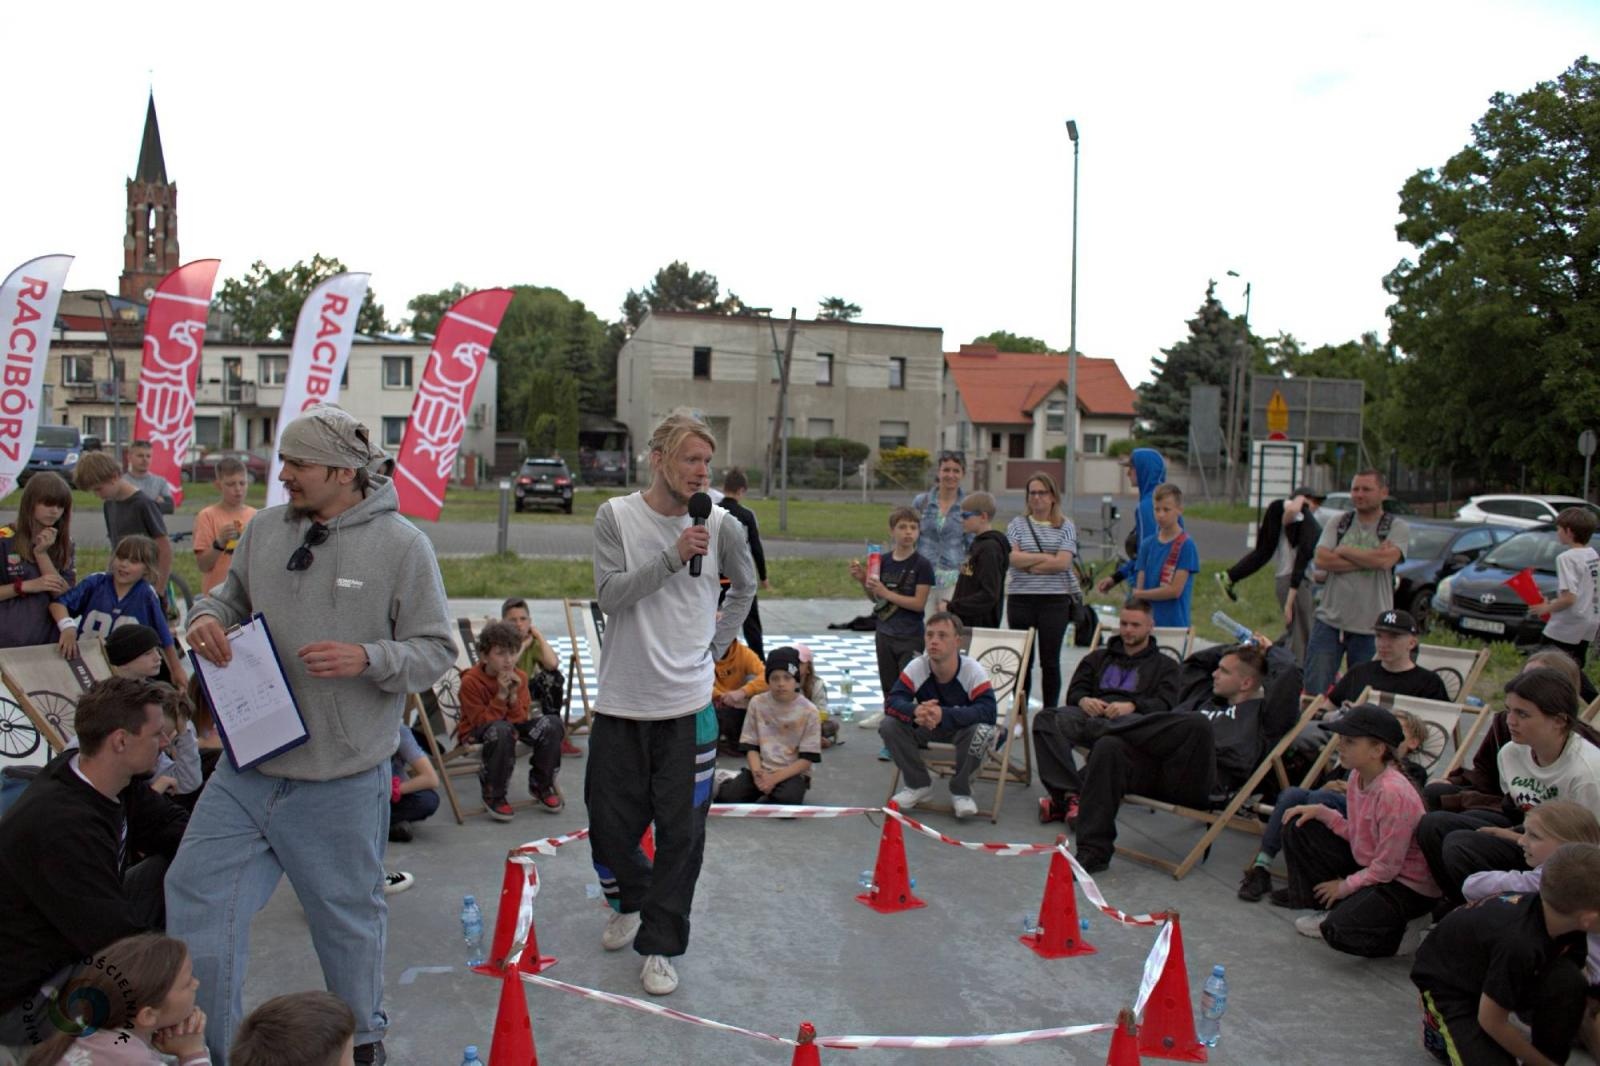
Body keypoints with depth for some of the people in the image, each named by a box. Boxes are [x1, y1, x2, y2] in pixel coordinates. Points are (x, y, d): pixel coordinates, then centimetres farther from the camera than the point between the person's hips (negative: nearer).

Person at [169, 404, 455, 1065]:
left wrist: (369, 658, -25)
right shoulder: (265, 529, 3)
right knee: (194, 899, 7)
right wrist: (206, 617, -4)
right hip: (245, 770, 4)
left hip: (343, 783, -4)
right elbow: (230, 595, 19)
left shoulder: (401, 545, -10)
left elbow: (435, 652, -8)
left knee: (349, 915, 15)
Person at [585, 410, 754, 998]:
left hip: (688, 703, 0)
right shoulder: (616, 515, -4)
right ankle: (631, 901, 42)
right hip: (622, 701, 0)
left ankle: (660, 944, 19)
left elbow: (745, 585, 16)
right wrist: (674, 556, -22)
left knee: (681, 830, 2)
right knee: (610, 822, 11)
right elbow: (610, 595, -14)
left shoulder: (721, 525, -2)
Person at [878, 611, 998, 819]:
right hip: (926, 730, 3)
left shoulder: (974, 671, -26)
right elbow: (892, 702, -25)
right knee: (888, 725, -22)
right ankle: (919, 784, 1)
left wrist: (943, 714, -52)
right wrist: (915, 711, -50)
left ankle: (961, 791, -9)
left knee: (982, 731, -37)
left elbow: (988, 712, -37)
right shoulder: (916, 667, -18)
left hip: (963, 729, -3)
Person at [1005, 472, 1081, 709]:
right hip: (1020, 598, 1)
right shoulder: (1018, 524, 8)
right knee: (1021, 659, 4)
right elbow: (1012, 558, -7)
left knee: (1050, 660, 2)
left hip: (1055, 599, -1)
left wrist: (1028, 563, -6)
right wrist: (1046, 557, -8)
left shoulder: (1066, 526, 5)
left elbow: (1063, 563, -8)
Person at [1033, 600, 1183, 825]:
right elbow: (1074, 691, 23)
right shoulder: (1098, 657, 36)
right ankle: (1070, 794, -41)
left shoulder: (1165, 665, 26)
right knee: (1046, 719, -32)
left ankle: (1065, 796, -44)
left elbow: (1165, 704, 7)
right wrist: (1084, 700, -2)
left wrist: (1132, 705, -13)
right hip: (1090, 713, 3)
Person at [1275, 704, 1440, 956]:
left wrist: (1345, 886, -12)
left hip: (1409, 886, -9)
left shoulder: (1393, 793, -31)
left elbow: (1386, 868, -24)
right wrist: (1321, 812, -5)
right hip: (1368, 865, 9)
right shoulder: (1357, 777, -4)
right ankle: (1330, 909, 14)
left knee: (1340, 931, -27)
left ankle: (1404, 927, 3)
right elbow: (1355, 834, 7)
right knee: (1298, 828, 3)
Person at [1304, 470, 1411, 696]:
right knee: (1313, 690, 0)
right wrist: (1369, 559, -11)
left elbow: (1386, 559, -17)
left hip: (1370, 628, -2)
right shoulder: (1338, 524, 9)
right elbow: (1321, 560, -6)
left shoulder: (1398, 528, 2)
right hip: (1329, 621, 2)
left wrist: (1344, 551, -6)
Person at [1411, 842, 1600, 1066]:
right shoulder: (1518, 943, -39)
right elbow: (1491, 1021, -25)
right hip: (1447, 982, -6)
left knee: (1568, 981, -22)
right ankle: (1439, 1028, 7)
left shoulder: (1569, 927, -17)